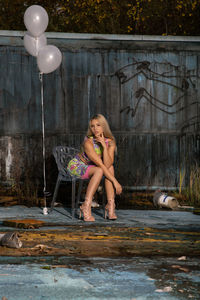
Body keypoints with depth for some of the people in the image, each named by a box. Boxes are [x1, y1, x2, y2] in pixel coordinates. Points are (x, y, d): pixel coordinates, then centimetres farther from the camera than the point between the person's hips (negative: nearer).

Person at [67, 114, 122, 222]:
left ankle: (110, 205, -24)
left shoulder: (110, 142, -12)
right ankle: (86, 206, -32)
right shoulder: (88, 142, -28)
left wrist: (104, 146, -35)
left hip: (90, 168, 6)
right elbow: (100, 164, -31)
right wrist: (115, 182, -32)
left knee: (110, 167, -22)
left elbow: (107, 165, -26)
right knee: (99, 170, -33)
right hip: (76, 166, -6)